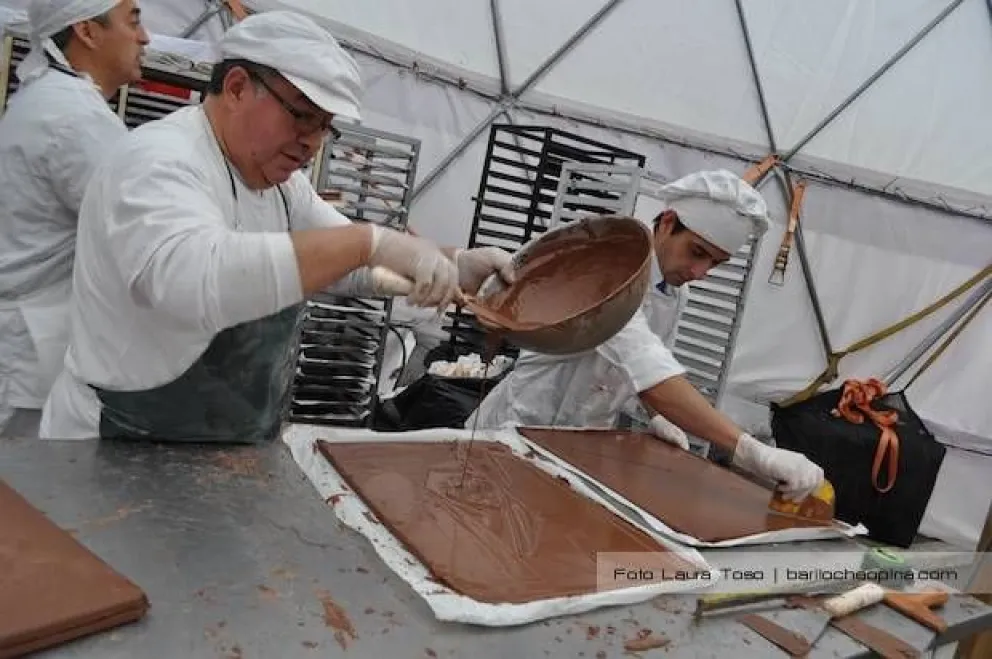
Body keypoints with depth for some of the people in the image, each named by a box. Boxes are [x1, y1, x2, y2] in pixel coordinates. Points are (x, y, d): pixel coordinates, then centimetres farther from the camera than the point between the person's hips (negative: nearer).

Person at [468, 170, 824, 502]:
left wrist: (658, 416, -7)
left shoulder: (676, 293, 1)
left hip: (581, 445, 7)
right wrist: (752, 450, -49)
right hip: (521, 430, -7)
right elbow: (643, 367, -43)